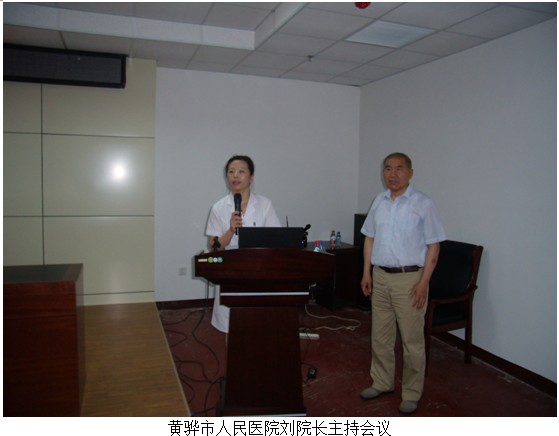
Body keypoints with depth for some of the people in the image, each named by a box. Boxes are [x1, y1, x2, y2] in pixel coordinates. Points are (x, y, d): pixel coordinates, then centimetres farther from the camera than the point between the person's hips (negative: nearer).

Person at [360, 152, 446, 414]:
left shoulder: (423, 204, -8)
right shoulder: (379, 202, 7)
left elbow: (433, 246, -8)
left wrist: (423, 283, -13)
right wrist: (367, 273, 7)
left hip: (409, 279, -5)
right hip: (380, 277, 5)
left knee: (412, 340, 5)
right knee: (380, 336, 15)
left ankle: (411, 393, 21)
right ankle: (382, 383, 32)